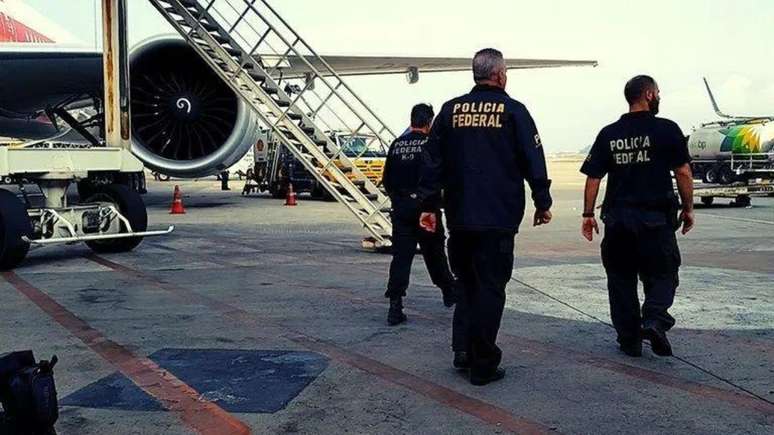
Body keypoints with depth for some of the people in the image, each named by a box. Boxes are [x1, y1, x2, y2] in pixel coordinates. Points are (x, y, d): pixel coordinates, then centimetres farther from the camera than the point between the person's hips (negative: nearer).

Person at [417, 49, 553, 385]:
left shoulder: (450, 110, 7)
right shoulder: (513, 111, -2)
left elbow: (433, 161, 7)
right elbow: (534, 161, -1)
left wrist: (428, 204, 12)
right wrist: (543, 203, 8)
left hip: (459, 218, 4)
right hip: (498, 219, -4)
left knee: (467, 283, 18)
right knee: (490, 288, 1)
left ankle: (463, 350, 14)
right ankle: (483, 364, 4)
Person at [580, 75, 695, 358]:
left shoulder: (608, 134, 5)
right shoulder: (667, 130, -3)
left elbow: (593, 177, 3)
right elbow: (683, 173, -5)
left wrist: (588, 214, 8)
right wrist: (688, 208, 4)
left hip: (617, 219, 3)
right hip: (656, 218, -3)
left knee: (621, 279, 12)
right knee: (662, 275, 10)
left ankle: (629, 339, 15)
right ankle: (655, 319, -13)